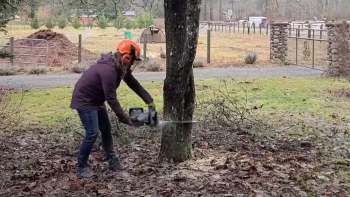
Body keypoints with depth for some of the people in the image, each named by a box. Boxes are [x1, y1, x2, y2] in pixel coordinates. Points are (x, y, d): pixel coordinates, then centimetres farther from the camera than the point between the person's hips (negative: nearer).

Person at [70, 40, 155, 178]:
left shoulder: (121, 67, -3)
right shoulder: (108, 70, -32)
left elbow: (133, 84, 6)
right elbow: (111, 99, -29)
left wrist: (149, 101, 0)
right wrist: (125, 119, -22)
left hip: (96, 101, 10)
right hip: (84, 101, -10)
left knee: (106, 130, 12)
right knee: (92, 133, -13)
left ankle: (113, 162, 21)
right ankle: (81, 168, -1)